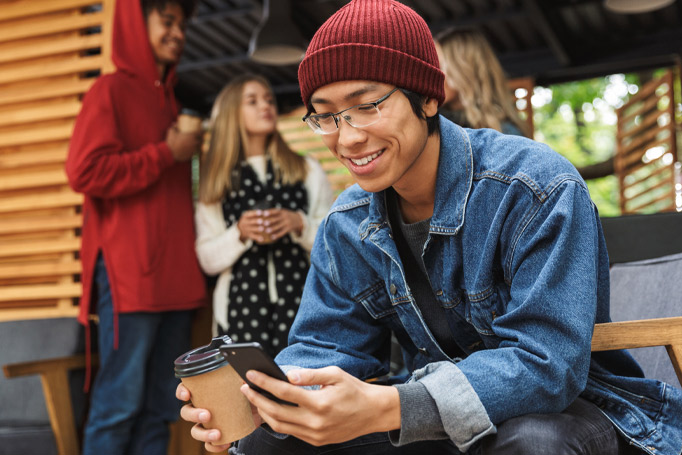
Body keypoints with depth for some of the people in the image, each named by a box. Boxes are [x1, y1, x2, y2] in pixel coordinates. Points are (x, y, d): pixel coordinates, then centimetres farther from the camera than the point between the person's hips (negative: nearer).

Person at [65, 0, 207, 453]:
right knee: (121, 403, -5)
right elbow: (86, 171, -15)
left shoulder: (170, 101, 21)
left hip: (176, 276, 8)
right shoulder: (112, 90, -1)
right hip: (129, 273, -7)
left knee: (160, 407, 9)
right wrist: (168, 154, -9)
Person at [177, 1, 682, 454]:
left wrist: (384, 409, -42)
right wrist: (254, 398, -26)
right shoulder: (346, 229, -1)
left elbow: (545, 361, -28)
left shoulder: (537, 188, -22)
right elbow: (327, 347, -2)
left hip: (575, 409, -4)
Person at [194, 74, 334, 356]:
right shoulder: (218, 182, 12)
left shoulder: (307, 171, 14)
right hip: (241, 308, 0)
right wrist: (240, 233, -10)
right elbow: (208, 259, 6)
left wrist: (300, 224, -7)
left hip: (299, 304, 0)